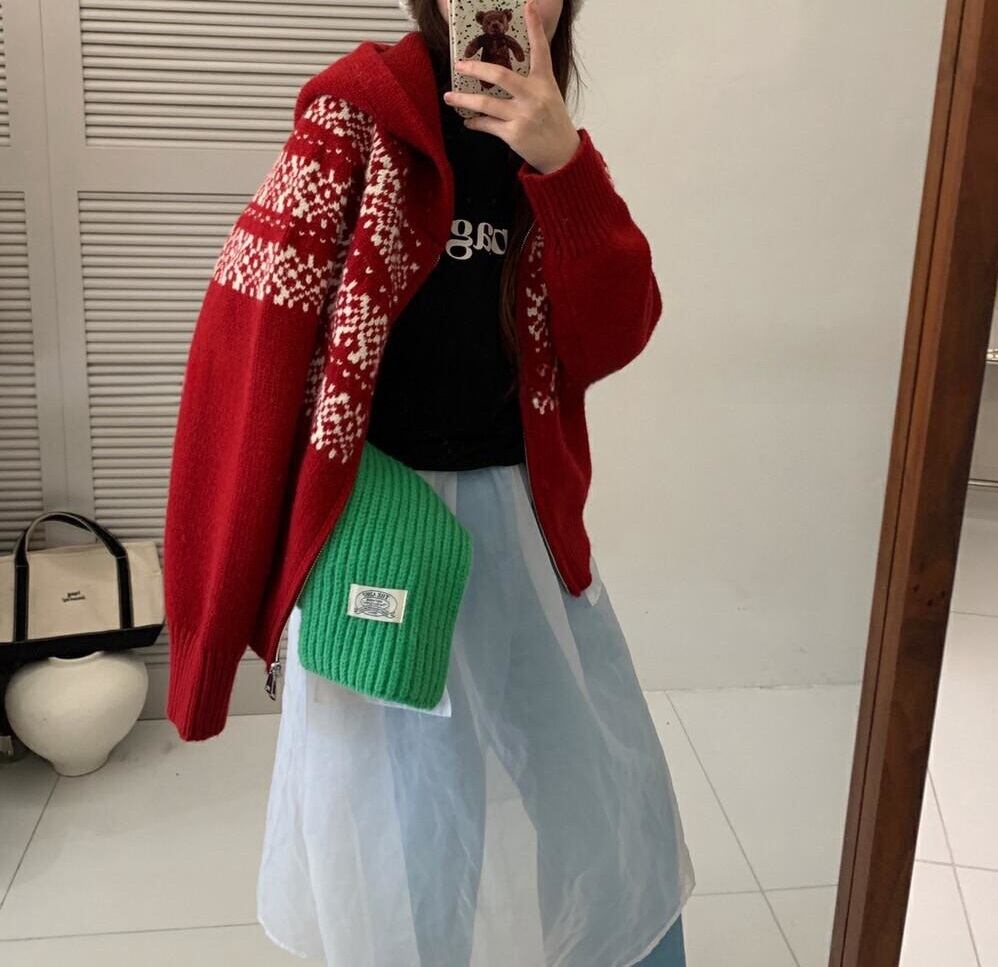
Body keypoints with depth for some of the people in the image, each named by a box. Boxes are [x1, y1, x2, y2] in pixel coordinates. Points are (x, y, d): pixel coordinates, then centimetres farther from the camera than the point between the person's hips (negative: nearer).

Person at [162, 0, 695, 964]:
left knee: (601, 781, 17)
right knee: (393, 804, 7)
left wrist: (564, 163, -19)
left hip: (516, 511, 6)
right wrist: (235, 574, -10)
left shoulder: (544, 146, 8)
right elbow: (255, 331, -11)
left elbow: (613, 334, -5)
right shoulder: (356, 104, -8)